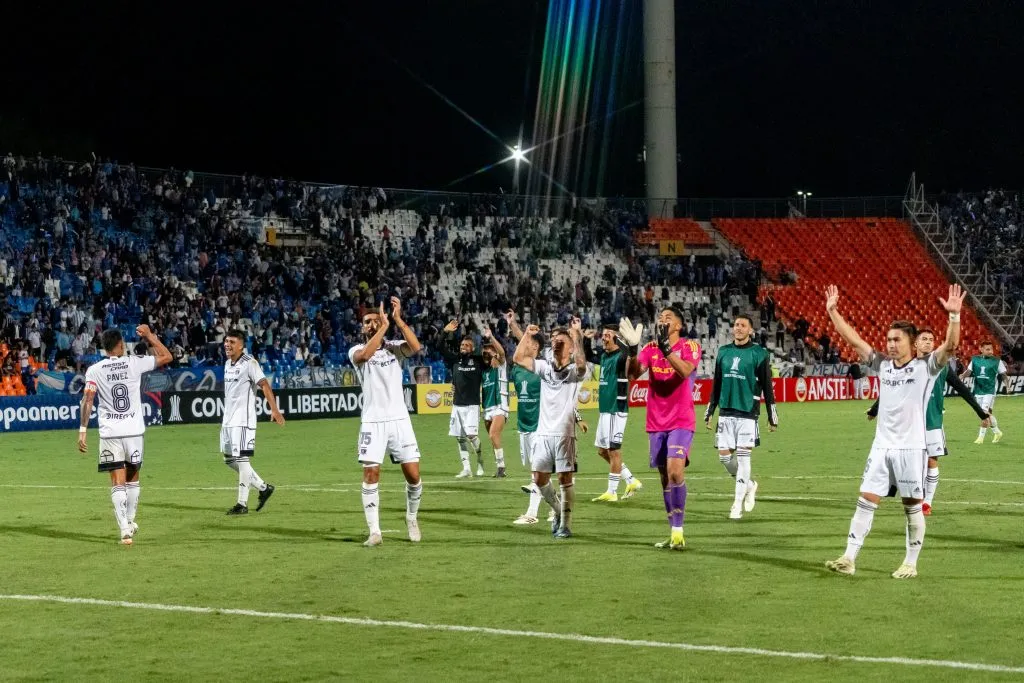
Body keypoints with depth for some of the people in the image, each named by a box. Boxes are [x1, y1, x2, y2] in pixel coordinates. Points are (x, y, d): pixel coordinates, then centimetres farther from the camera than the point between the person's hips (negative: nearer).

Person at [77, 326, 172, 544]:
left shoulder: (94, 370, -1)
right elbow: (166, 357, 8)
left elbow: (87, 400, -9)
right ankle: (130, 522, 30)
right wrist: (150, 336, 18)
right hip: (134, 430, 0)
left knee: (118, 483, -1)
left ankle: (125, 529, -12)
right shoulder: (134, 363, -2)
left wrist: (83, 430, -7)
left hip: (110, 433, 0)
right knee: (133, 478, 20)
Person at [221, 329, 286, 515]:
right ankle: (264, 488, 22)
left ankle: (242, 504, -3)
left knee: (241, 458, -8)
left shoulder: (249, 363, -11)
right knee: (229, 459, 11)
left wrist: (274, 409, -29)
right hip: (228, 419, 9)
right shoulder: (227, 364, 14)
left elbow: (264, 385, -19)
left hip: (243, 420, -9)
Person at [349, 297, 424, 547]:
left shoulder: (394, 348, 6)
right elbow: (365, 355, -23)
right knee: (371, 476, -6)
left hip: (399, 419, 1)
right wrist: (384, 326, -21)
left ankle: (412, 518, 25)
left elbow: (416, 347, -16)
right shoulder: (356, 351, 1)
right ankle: (374, 532, -1)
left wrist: (398, 320, -20)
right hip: (372, 421, -1)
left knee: (413, 475, 0)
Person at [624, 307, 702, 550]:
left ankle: (678, 532, -15)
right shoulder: (650, 349, 7)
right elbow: (632, 374, -7)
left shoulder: (689, 346, -4)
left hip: (681, 422, -5)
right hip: (656, 423, 5)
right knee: (665, 477, 7)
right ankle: (674, 534, 14)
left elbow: (685, 371, -24)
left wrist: (666, 349, -32)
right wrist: (632, 347, -20)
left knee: (675, 471, -20)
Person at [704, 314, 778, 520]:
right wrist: (709, 412, 16)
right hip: (726, 412, 5)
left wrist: (772, 417, -1)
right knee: (724, 455, 1)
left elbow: (767, 387, -1)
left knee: (743, 456, -6)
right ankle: (749, 484, 27)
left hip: (747, 413, -5)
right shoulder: (723, 352, 12)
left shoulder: (759, 354, -2)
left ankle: (738, 503, 2)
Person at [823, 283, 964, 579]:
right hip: (881, 446, 4)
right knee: (866, 501, 1)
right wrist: (833, 312, 1)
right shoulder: (882, 364, 7)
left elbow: (950, 345, -20)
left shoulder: (925, 367, -5)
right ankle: (849, 559, 1)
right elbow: (853, 339, 7)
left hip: (911, 448, -4)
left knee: (913, 507, 4)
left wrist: (954, 315, -33)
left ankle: (910, 564, 13)